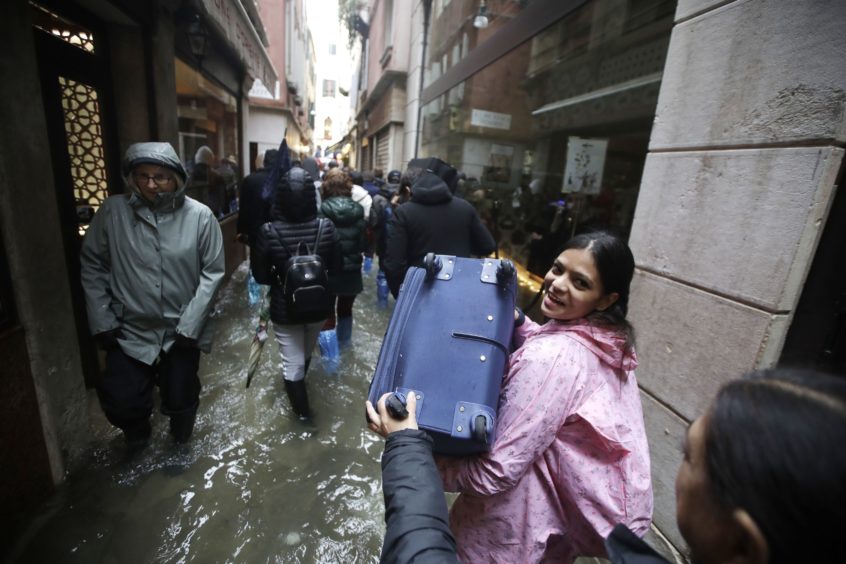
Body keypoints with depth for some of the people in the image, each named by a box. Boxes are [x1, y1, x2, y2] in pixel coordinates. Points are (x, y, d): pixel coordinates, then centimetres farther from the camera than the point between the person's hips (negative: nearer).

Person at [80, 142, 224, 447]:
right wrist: (101, 320, -3)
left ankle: (179, 444, 46)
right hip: (129, 329, 1)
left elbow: (212, 273, -10)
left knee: (179, 400, 12)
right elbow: (92, 265, 2)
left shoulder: (200, 216, -12)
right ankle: (137, 437, 37)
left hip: (182, 329, -1)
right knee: (121, 402, -1)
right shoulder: (112, 211, -8)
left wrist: (190, 325, -13)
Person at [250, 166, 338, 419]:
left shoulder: (268, 232, -21)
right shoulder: (326, 227, -18)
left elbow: (260, 275, -9)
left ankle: (302, 409, 32)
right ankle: (299, 382, 58)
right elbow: (334, 266, -5)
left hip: (285, 308, -3)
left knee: (292, 361, 16)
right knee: (306, 353, 30)